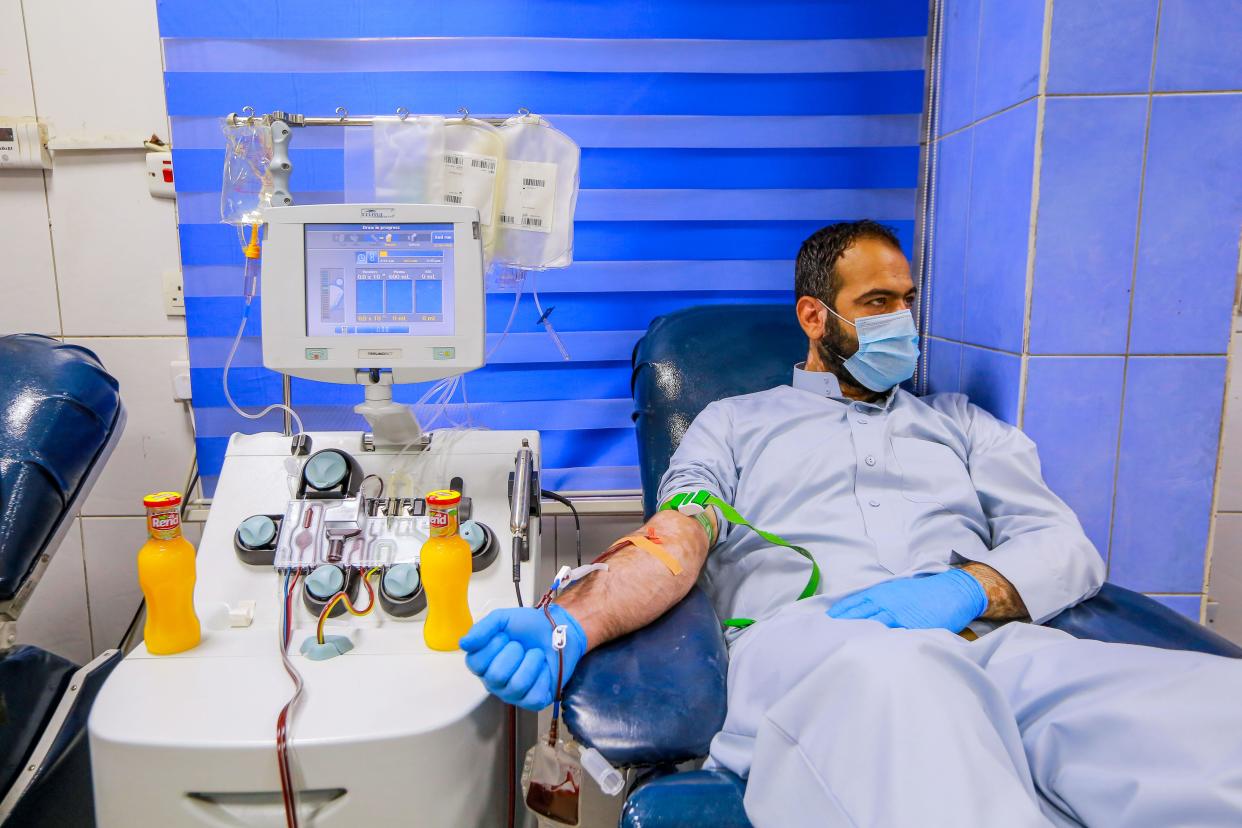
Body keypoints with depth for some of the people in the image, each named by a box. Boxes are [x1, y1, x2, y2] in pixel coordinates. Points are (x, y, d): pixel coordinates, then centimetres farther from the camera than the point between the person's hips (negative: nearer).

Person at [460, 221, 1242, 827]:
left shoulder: (962, 424, 30)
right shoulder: (733, 423, 23)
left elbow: (1068, 545, 18)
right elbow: (673, 546, 7)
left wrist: (969, 587, -7)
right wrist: (567, 625, -16)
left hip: (993, 647, 4)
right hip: (807, 649, -3)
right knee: (888, 669, -42)